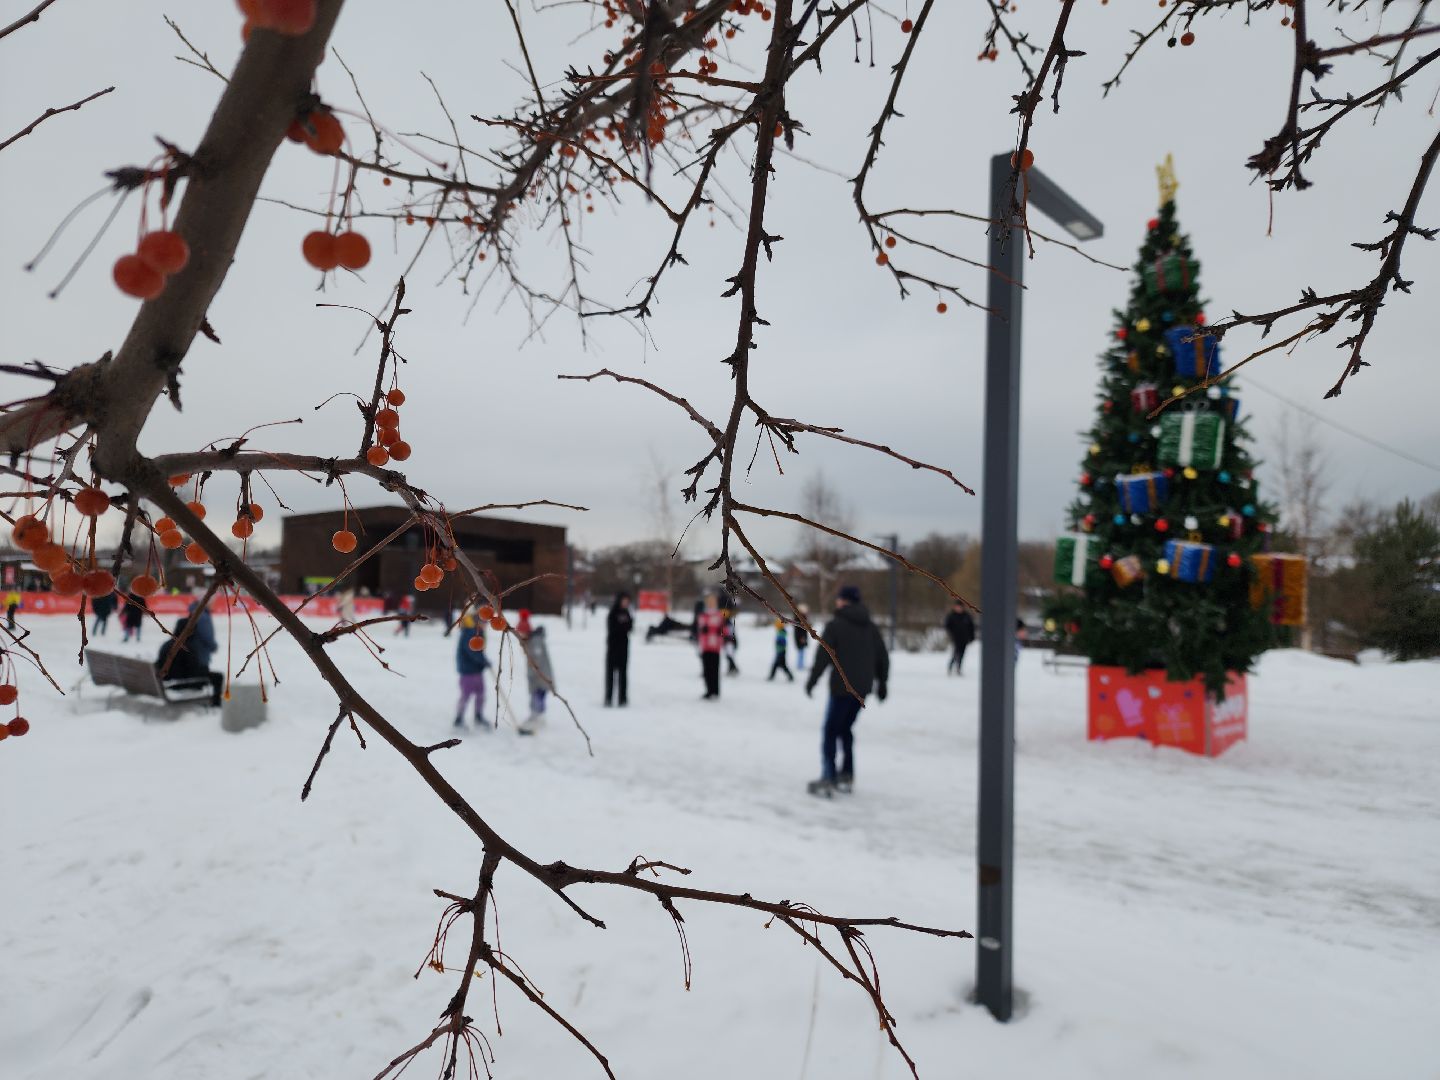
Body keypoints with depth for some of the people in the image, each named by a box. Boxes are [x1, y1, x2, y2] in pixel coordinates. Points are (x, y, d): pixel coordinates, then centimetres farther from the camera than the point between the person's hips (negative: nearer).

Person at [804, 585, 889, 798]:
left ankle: (828, 780, -5)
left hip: (842, 687, -6)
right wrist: (882, 683, 23)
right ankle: (846, 776, 18)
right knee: (845, 728, 18)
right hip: (863, 688, 6)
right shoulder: (869, 626, 11)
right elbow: (883, 657, 14)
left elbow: (823, 657, -12)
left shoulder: (835, 625, -7)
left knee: (830, 731, 1)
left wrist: (812, 681, -2)